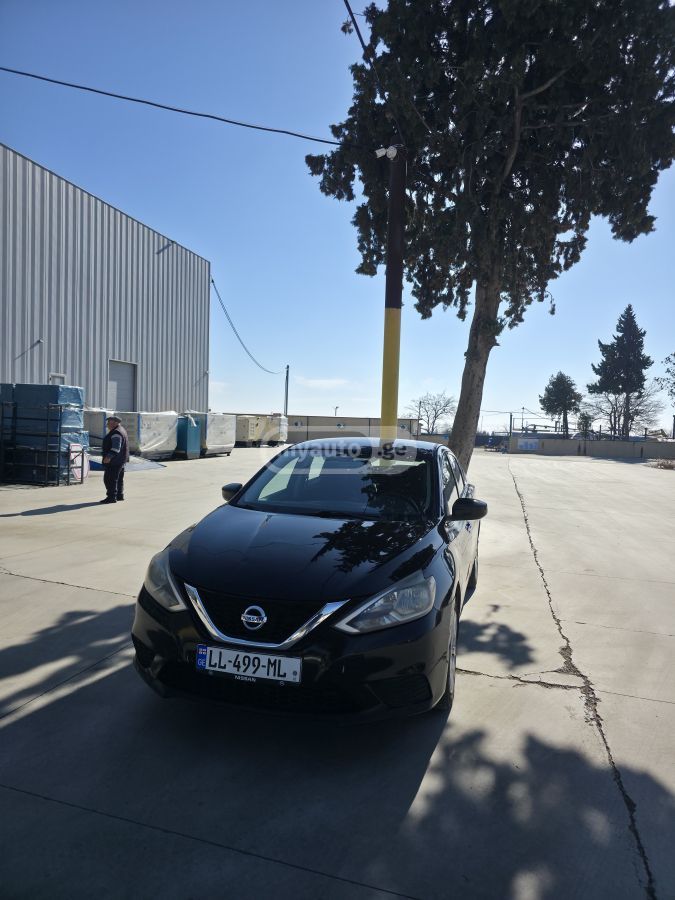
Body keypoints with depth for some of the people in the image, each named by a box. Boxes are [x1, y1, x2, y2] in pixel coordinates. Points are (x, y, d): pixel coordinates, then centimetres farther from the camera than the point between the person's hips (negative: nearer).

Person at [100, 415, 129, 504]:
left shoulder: (116, 433, -19)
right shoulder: (120, 430, 16)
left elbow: (116, 448, -28)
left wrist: (109, 457, -35)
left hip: (114, 461, -11)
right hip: (120, 460, 11)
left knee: (110, 479, -9)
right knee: (118, 478, 17)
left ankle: (111, 497, -9)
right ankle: (119, 495, 25)